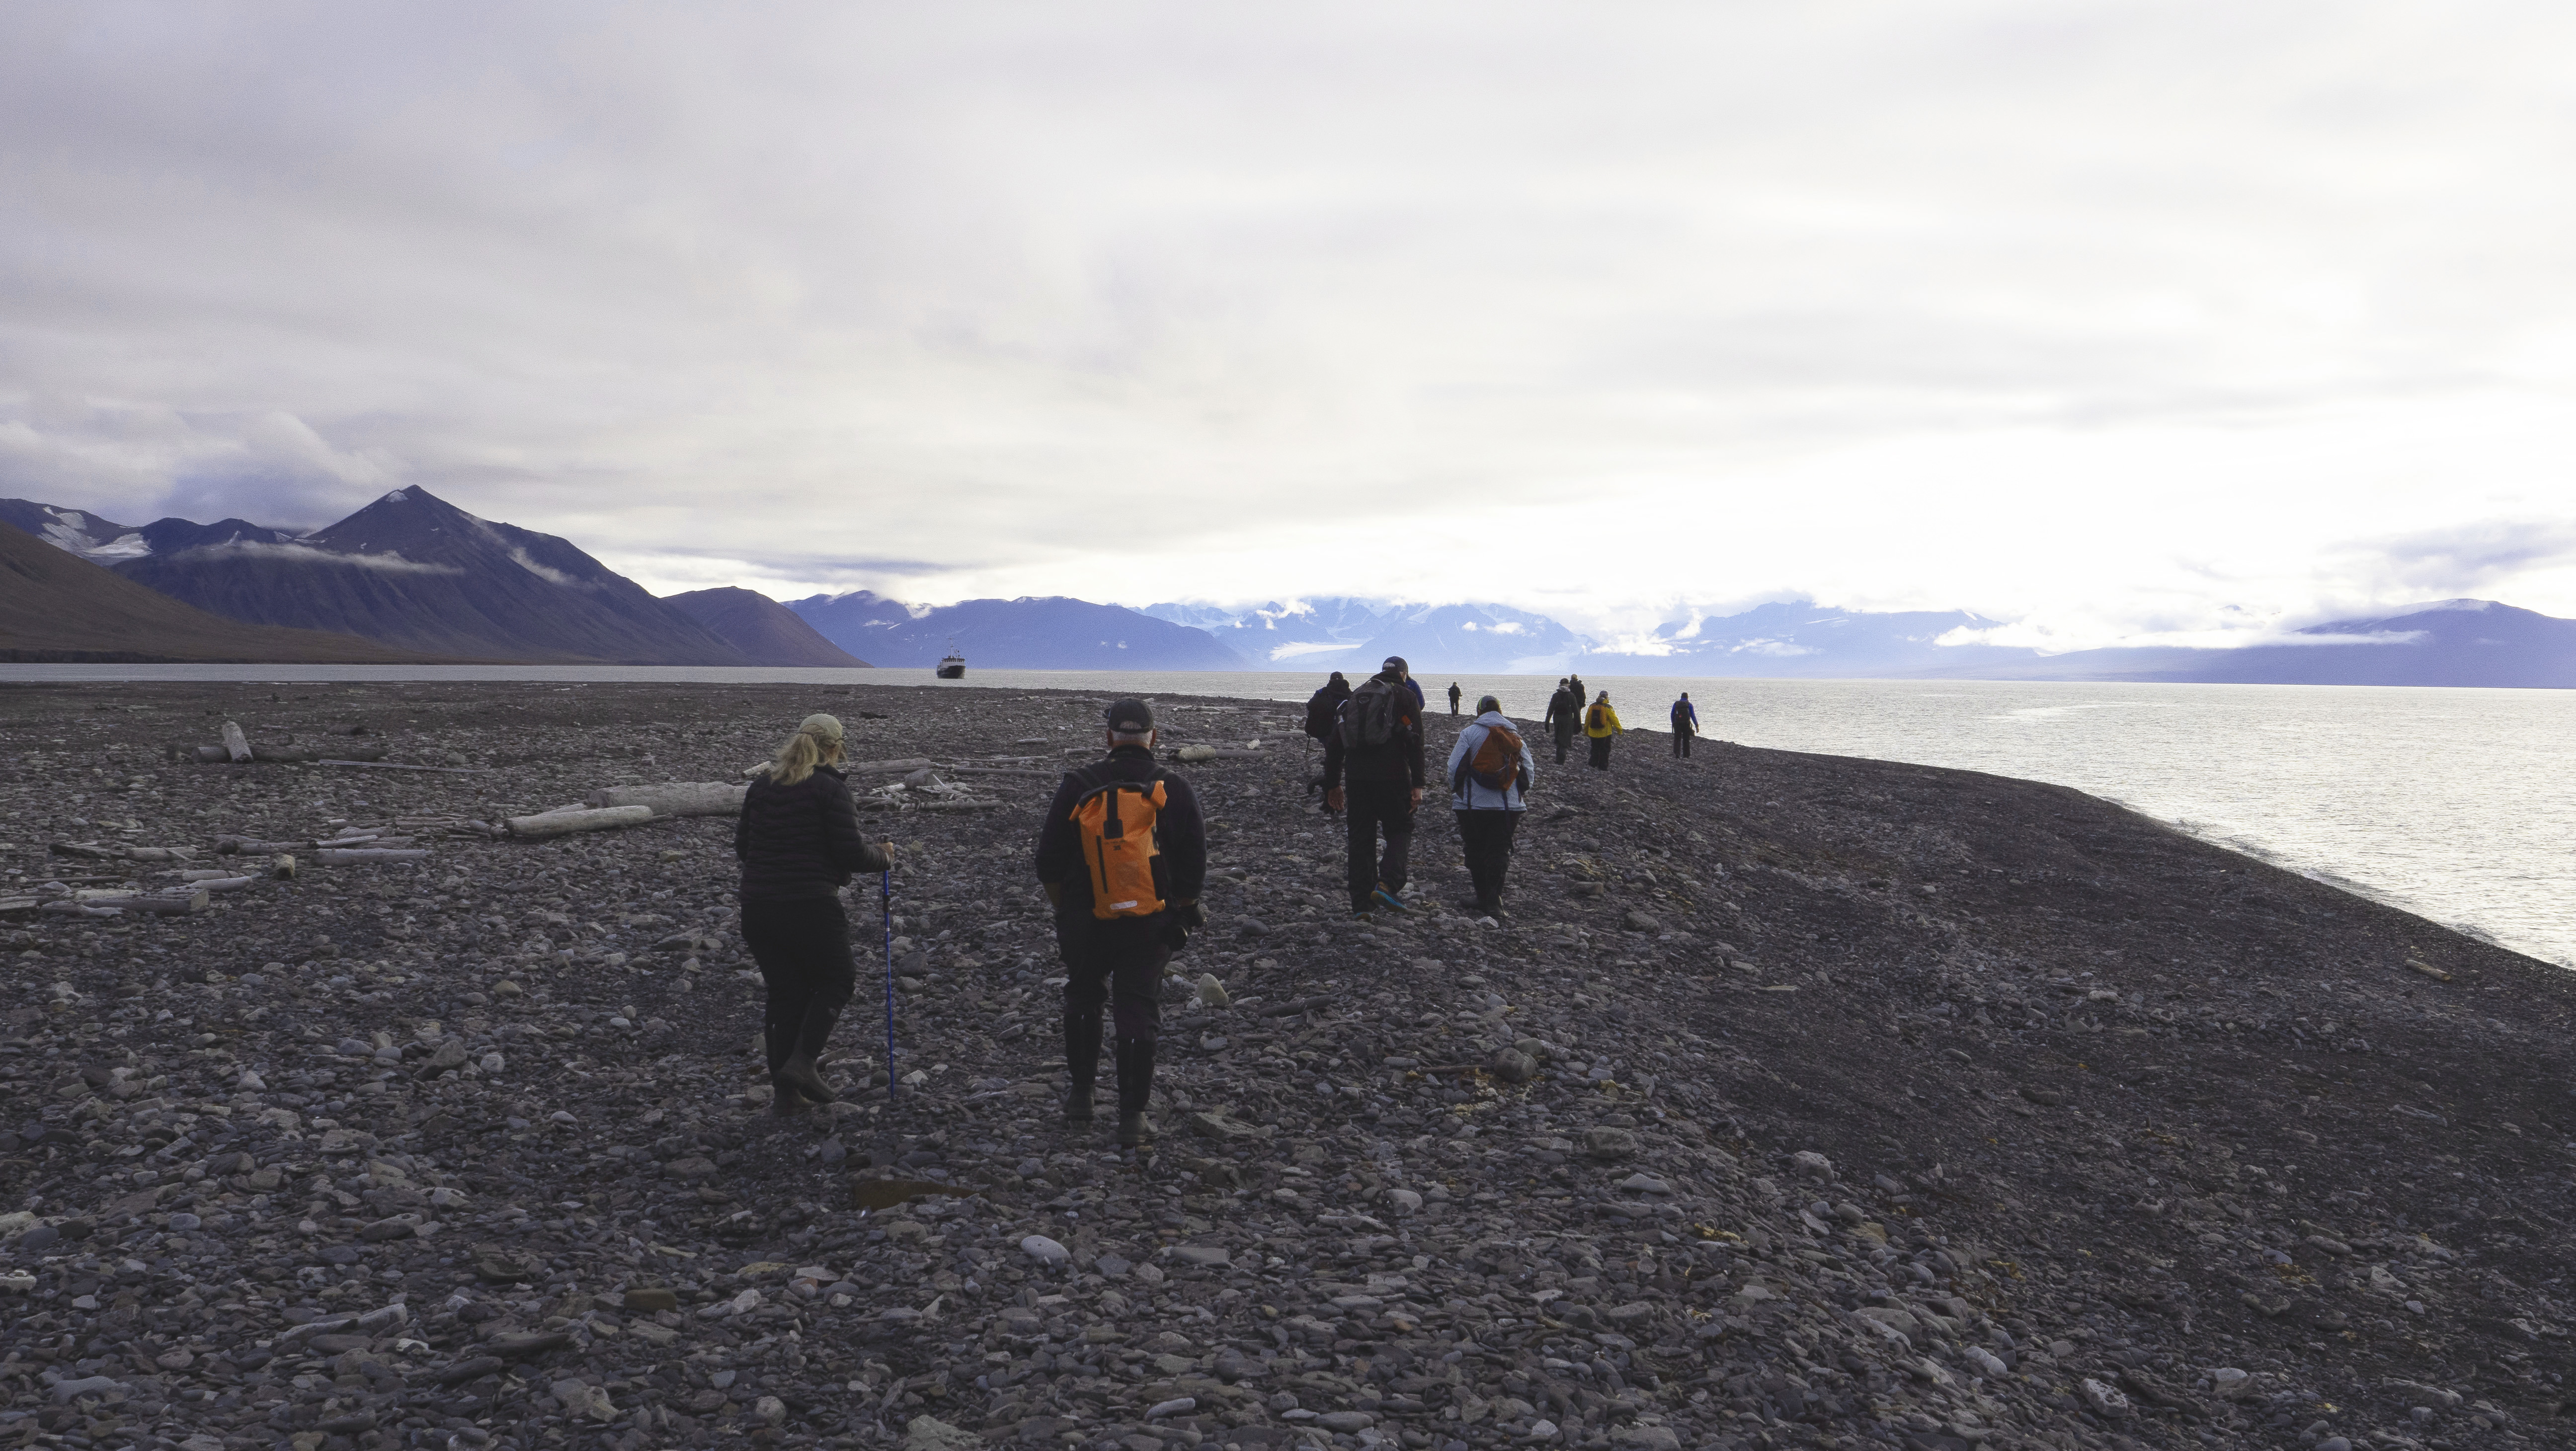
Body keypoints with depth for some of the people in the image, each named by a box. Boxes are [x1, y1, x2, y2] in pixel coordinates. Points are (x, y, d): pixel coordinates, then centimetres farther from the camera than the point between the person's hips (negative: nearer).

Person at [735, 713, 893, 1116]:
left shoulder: (761, 785, 10)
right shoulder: (830, 789, -9)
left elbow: (742, 848, 15)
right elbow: (851, 853, -13)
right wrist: (883, 856, 5)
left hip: (757, 906, 6)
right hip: (810, 906, -6)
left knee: (784, 992, 13)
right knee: (837, 979, 14)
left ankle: (784, 1091, 14)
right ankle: (802, 1061, -1)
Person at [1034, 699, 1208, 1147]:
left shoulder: (1077, 787, -4)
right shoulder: (1176, 793, -3)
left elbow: (1050, 863, 1)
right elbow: (1194, 870, 1)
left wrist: (1063, 910, 14)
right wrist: (1179, 916, 13)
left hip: (1085, 922, 1)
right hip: (1149, 926, 0)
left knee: (1082, 1001, 22)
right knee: (1139, 1014, 5)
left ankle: (1081, 1094, 30)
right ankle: (1132, 1116, 4)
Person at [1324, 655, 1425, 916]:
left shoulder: (1355, 696, 19)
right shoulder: (1406, 697, 4)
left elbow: (1334, 743, 17)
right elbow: (1415, 743, -7)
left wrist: (1332, 785, 20)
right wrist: (1417, 785, -8)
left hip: (1356, 778, 4)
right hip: (1392, 777, -4)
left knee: (1361, 839, 9)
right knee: (1400, 831, 10)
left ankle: (1361, 904, 8)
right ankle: (1387, 884, -13)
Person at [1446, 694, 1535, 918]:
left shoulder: (1470, 733, -2)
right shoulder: (1516, 736, 9)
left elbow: (1454, 767, -6)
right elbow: (1529, 770, 9)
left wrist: (1457, 792, 10)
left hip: (1474, 805, -2)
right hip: (1508, 806, 2)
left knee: (1477, 853, 9)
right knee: (1499, 853, 6)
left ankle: (1485, 901, 11)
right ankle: (1493, 902, -4)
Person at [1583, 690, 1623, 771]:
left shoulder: (1592, 706, -1)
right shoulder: (1608, 708, -13)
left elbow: (1587, 719, 7)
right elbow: (1614, 719, -9)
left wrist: (1586, 731, 19)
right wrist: (1619, 730, 3)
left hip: (1593, 733, 3)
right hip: (1605, 734, -3)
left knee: (1595, 749, 15)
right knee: (1605, 750, 8)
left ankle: (1593, 764, 14)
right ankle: (1603, 767, 9)